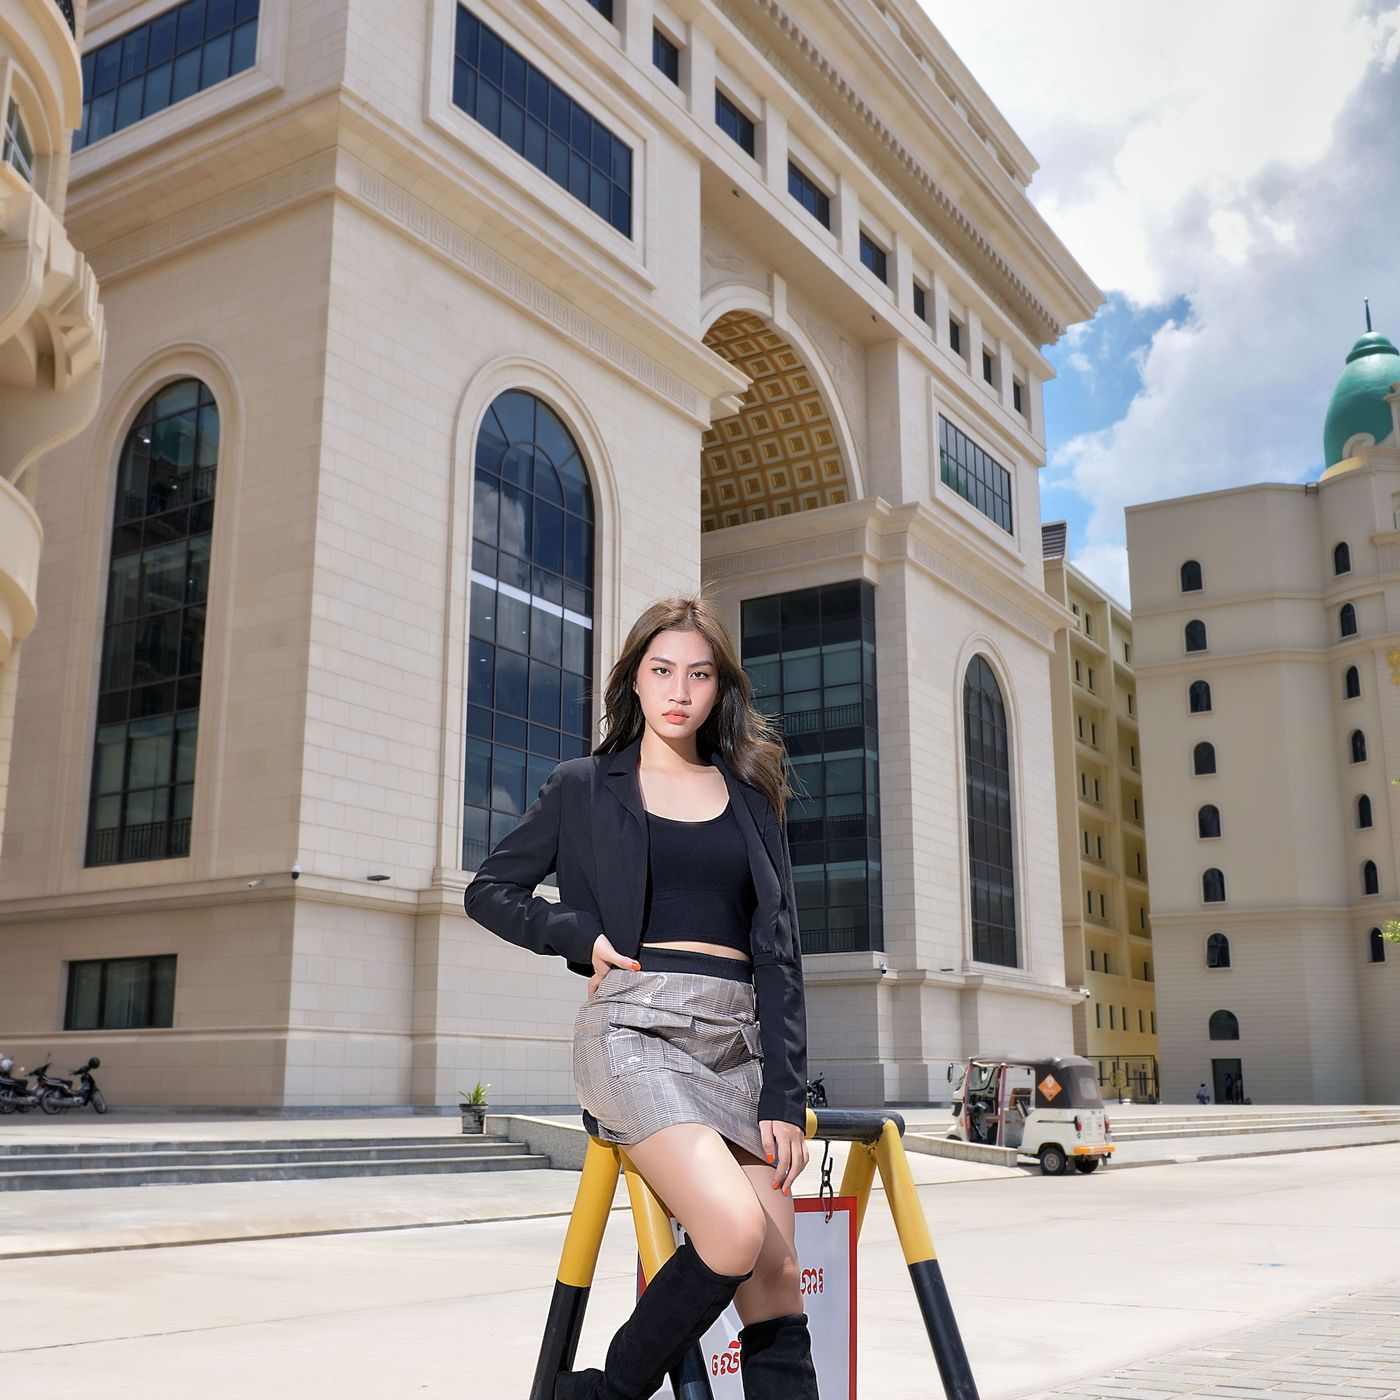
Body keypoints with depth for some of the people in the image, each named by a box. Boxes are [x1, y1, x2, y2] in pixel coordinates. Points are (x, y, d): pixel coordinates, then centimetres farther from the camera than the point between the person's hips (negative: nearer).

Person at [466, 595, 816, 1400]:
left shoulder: (753, 799, 15)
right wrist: (582, 936, -3)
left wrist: (785, 1099, 0)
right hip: (636, 1029, -3)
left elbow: (780, 955, 10)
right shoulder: (584, 788, 10)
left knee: (776, 1280, -4)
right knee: (735, 1232, -24)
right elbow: (491, 890, 15)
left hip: (741, 1038, 4)